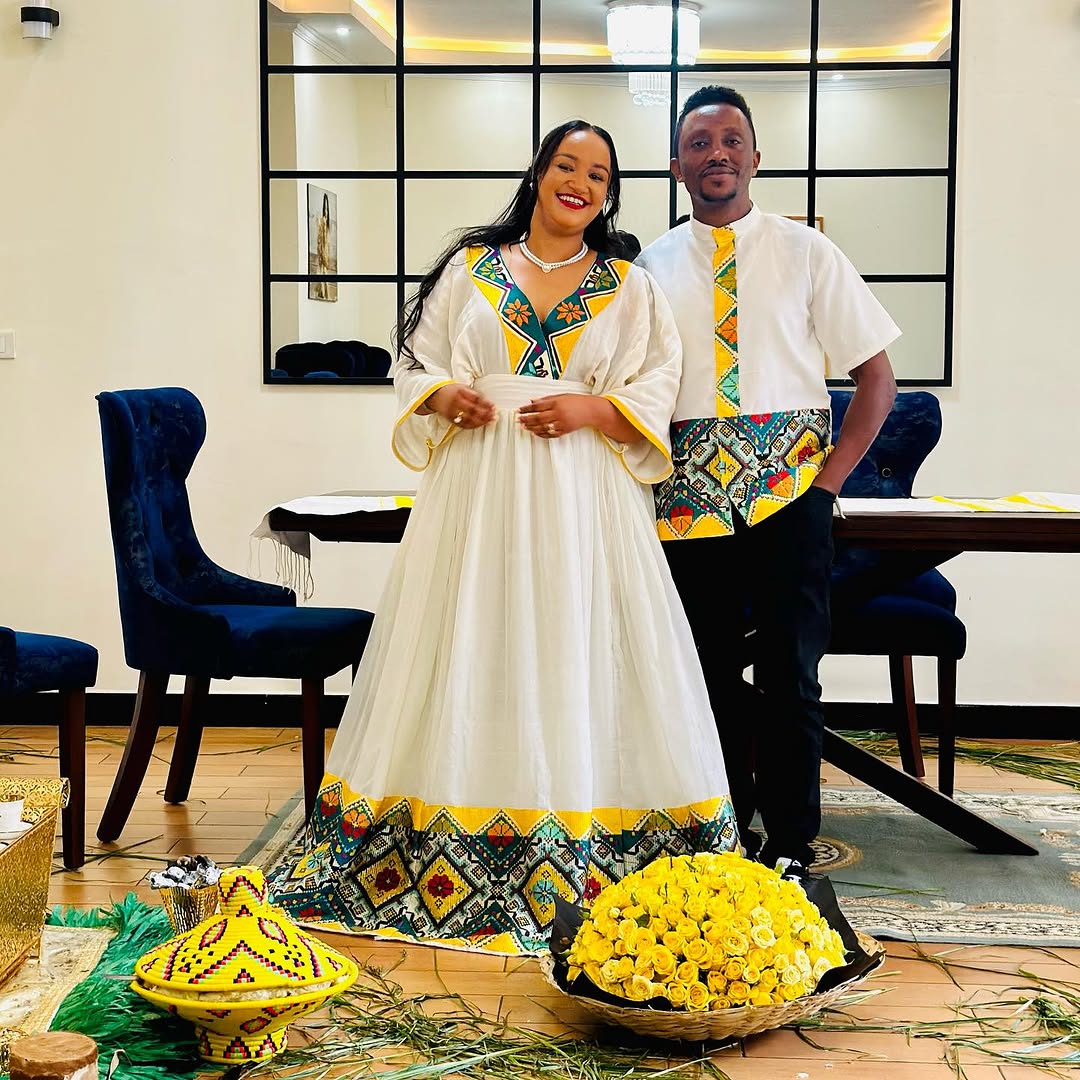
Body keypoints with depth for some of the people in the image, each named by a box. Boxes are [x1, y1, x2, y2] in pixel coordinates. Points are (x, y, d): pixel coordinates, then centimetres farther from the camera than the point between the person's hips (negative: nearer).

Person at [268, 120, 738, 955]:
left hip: (585, 504, 0)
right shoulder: (469, 268, 12)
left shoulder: (631, 289, 11)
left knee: (578, 658, -4)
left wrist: (592, 410, -12)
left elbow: (657, 395, 5)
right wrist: (444, 395, -9)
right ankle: (449, 854, 7)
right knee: (472, 652, 0)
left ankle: (578, 869, 2)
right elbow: (413, 365, 12)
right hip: (477, 493, 1)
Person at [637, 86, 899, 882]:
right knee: (708, 670, 9)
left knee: (789, 674, -1)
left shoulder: (806, 254, 4)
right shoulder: (651, 267, 8)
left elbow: (877, 376, 4)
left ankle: (790, 848, 9)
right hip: (689, 495, 2)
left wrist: (830, 475, -5)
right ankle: (726, 836, 22)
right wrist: (647, 478, -2)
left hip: (789, 489, -2)